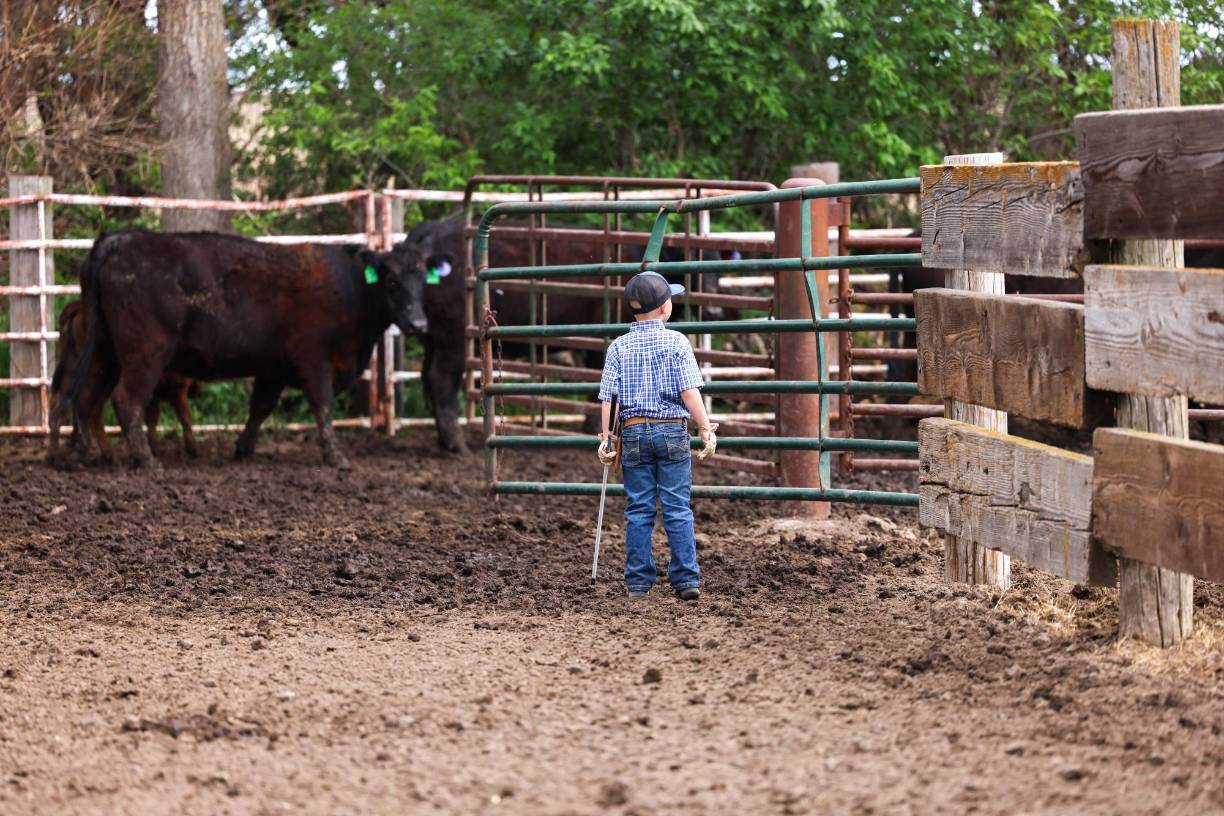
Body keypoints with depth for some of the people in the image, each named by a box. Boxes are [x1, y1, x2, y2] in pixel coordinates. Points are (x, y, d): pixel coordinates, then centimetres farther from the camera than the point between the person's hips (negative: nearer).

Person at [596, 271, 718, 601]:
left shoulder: (619, 347, 3)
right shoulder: (676, 342, -5)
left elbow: (608, 397, 0)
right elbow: (689, 392, -11)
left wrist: (606, 438, 4)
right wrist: (706, 429, -8)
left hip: (633, 431, 2)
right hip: (672, 431, -2)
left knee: (638, 511, 7)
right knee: (678, 509, 1)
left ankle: (638, 582, 7)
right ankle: (686, 580, -1)